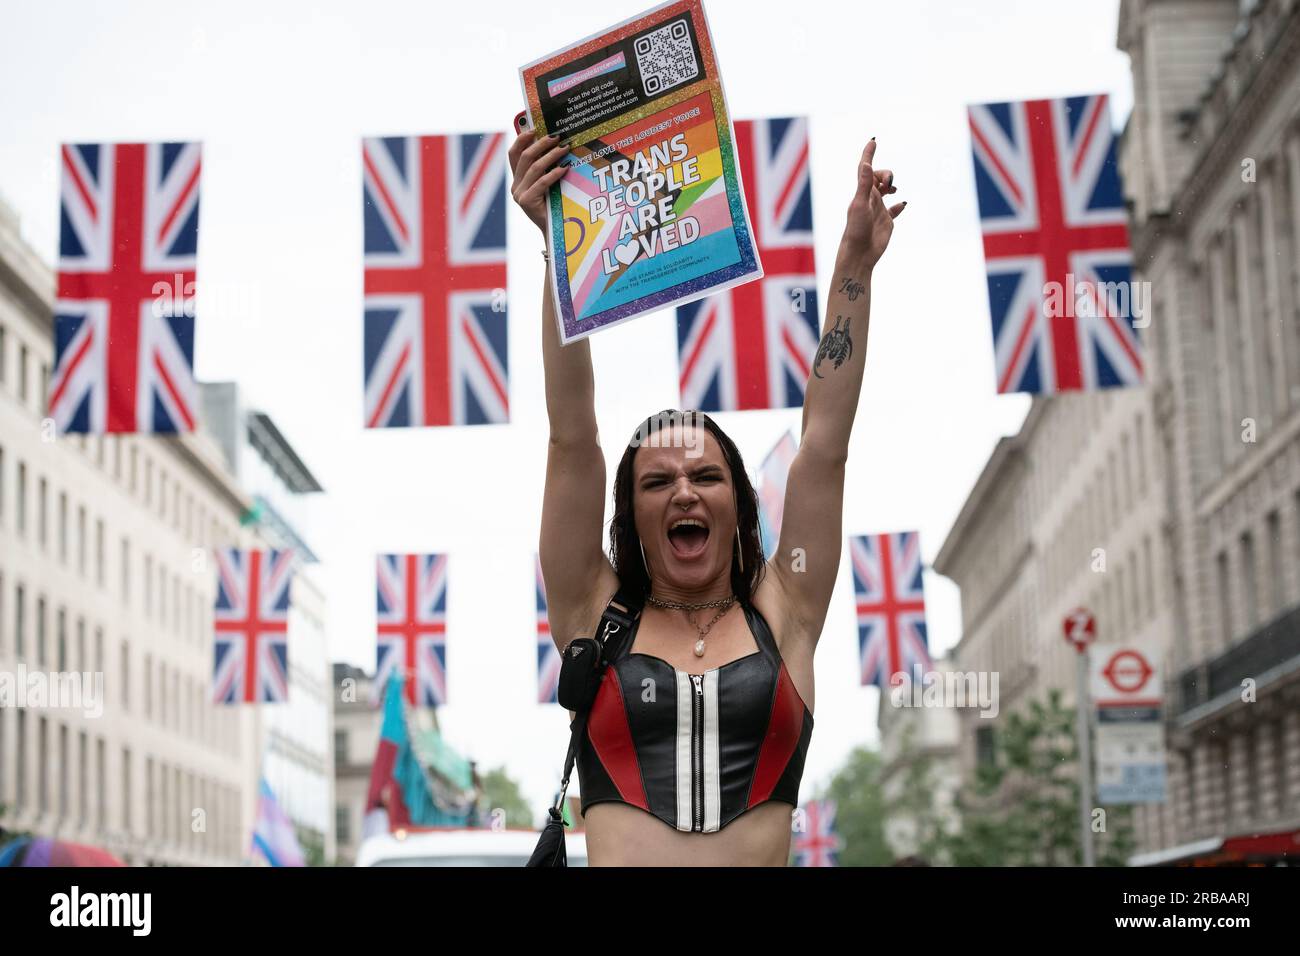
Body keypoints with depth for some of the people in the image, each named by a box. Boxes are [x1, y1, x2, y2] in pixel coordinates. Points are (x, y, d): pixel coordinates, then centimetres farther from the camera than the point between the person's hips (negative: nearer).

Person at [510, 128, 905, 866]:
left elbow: (825, 445, 10)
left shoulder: (782, 618, 12)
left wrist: (855, 265, 9)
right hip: (619, 854, -1)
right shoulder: (596, 617, 11)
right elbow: (573, 440, 5)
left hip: (765, 849, 1)